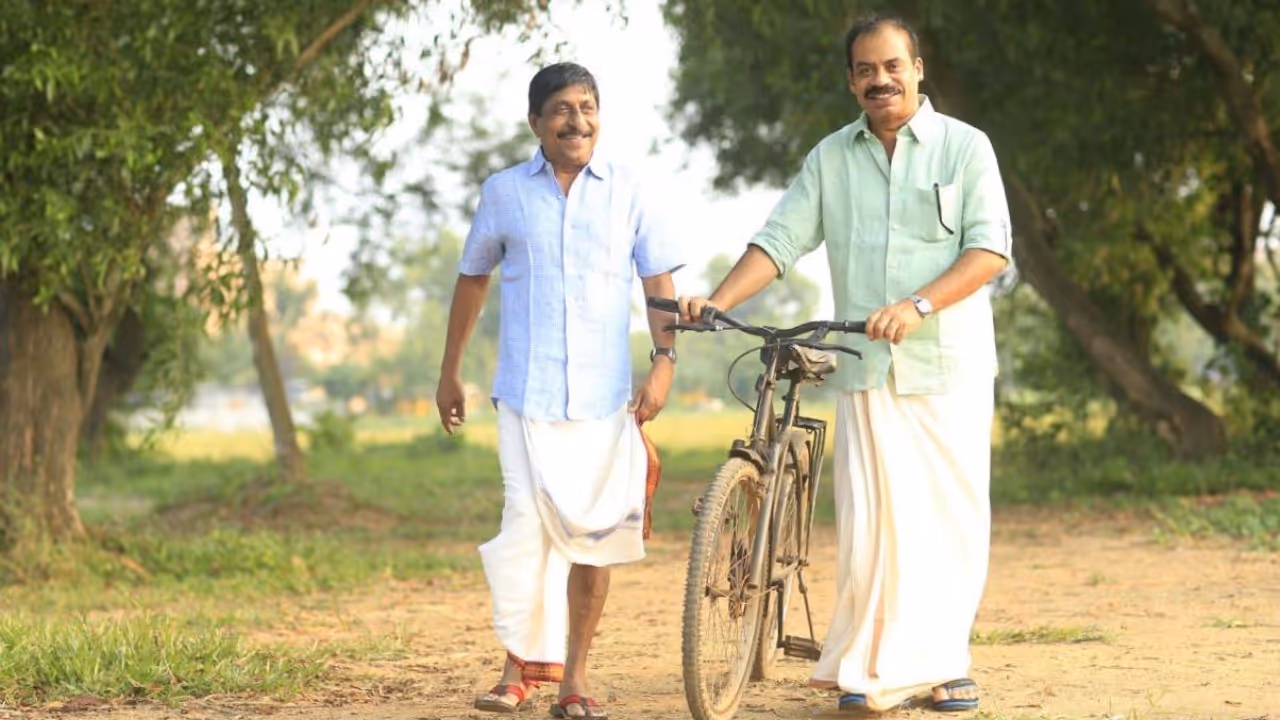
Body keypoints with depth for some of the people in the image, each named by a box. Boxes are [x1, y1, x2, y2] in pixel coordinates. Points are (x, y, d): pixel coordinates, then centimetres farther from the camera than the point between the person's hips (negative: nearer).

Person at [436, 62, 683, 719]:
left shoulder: (628, 194, 6)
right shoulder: (504, 192, 7)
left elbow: (659, 281, 6)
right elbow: (472, 278, 17)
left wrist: (664, 359, -8)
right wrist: (450, 370, 18)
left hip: (605, 395, 1)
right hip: (527, 392, -1)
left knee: (594, 534, 3)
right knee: (527, 524, -10)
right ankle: (521, 666, 4)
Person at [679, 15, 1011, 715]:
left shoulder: (963, 146, 2)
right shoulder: (830, 158, 11)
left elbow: (991, 247, -7)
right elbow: (780, 239, 7)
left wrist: (918, 306, -21)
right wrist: (717, 300, -9)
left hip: (949, 367, -1)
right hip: (868, 370, 2)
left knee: (950, 517, 2)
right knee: (869, 524, -5)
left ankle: (943, 663, 13)